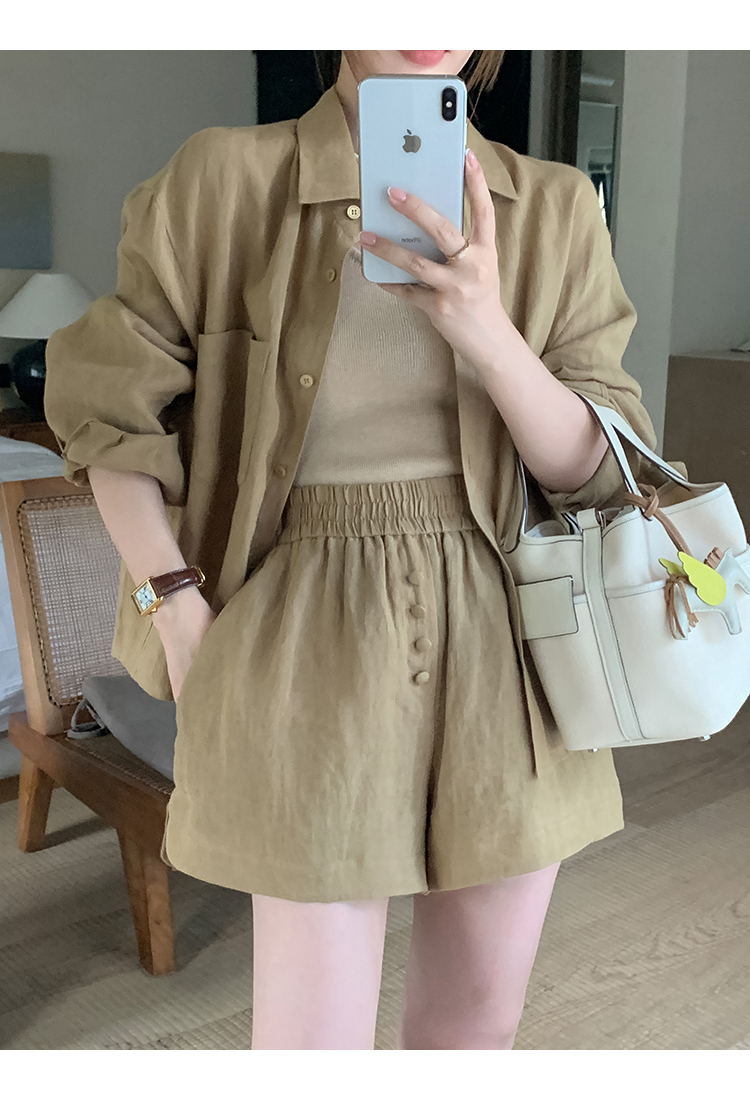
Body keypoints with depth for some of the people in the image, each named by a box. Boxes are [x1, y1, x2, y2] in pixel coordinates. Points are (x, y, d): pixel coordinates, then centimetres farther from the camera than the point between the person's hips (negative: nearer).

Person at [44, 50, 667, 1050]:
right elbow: (110, 408, 3)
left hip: (505, 643, 3)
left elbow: (596, 468, 0)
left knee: (478, 1022, 17)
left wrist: (485, 330, -18)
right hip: (312, 641, -2)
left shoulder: (552, 208, 3)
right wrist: (183, 617, -5)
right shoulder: (223, 179, -3)